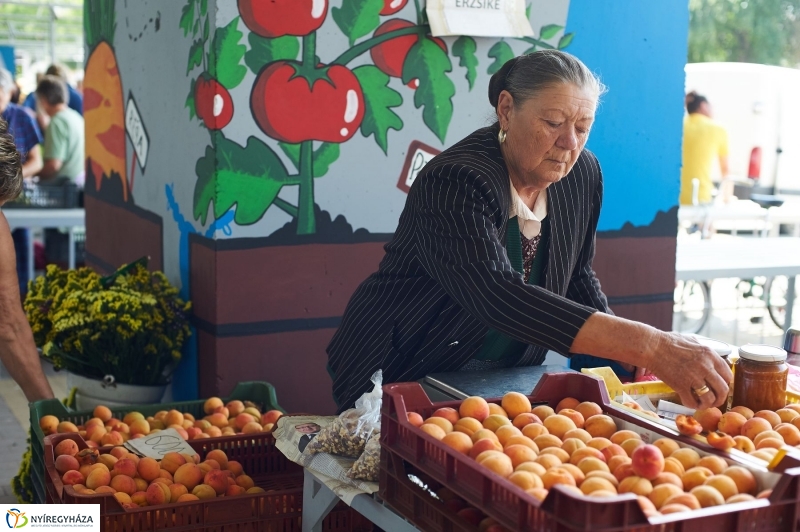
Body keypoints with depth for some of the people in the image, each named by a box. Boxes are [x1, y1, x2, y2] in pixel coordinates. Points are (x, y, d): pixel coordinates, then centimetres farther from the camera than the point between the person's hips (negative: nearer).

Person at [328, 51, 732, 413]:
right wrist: (648, 346, -50)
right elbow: (499, 297, -43)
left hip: (502, 384, 6)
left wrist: (625, 356, -6)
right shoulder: (453, 184, -27)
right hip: (398, 381, -6)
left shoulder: (583, 176, -4)